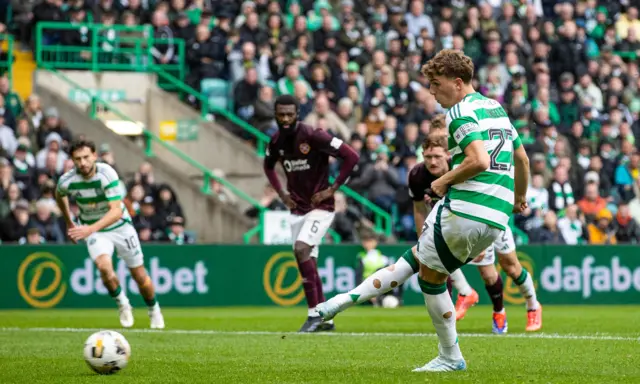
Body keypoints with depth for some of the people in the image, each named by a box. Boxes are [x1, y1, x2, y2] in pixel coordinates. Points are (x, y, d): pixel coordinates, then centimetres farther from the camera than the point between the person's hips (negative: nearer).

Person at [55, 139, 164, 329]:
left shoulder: (107, 173, -28)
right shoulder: (67, 181, -18)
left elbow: (116, 211, -34)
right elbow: (59, 195, 9)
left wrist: (90, 229, -46)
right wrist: (69, 223, 15)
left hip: (120, 226, -1)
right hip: (93, 230, 1)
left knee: (140, 276, 4)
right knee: (104, 266, -27)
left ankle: (154, 310, 34)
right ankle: (122, 304, 0)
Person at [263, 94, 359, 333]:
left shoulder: (313, 136, -18)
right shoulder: (276, 142, 2)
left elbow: (351, 156, -18)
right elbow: (268, 166, 25)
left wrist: (332, 189, -16)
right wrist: (281, 192, 12)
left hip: (320, 207, -7)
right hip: (297, 209, 7)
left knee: (301, 250, -24)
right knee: (307, 264, 8)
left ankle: (315, 314, -18)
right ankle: (325, 320, 19)